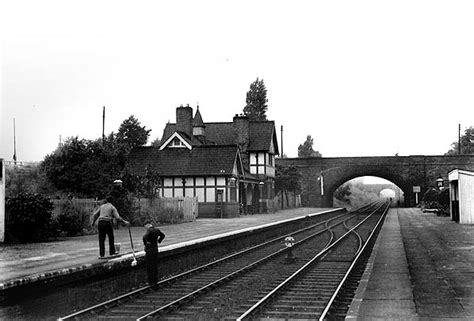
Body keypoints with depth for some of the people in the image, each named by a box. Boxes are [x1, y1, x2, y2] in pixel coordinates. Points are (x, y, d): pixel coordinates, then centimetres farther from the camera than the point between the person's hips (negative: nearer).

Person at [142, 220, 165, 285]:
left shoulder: (149, 230, -18)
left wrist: (145, 243, -17)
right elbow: (163, 235, 22)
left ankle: (151, 282, 4)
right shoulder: (157, 229, 6)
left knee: (150, 266, 0)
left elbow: (144, 237, -34)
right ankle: (155, 280, 23)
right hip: (156, 248, 8)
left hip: (149, 249, -8)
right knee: (155, 265, 16)